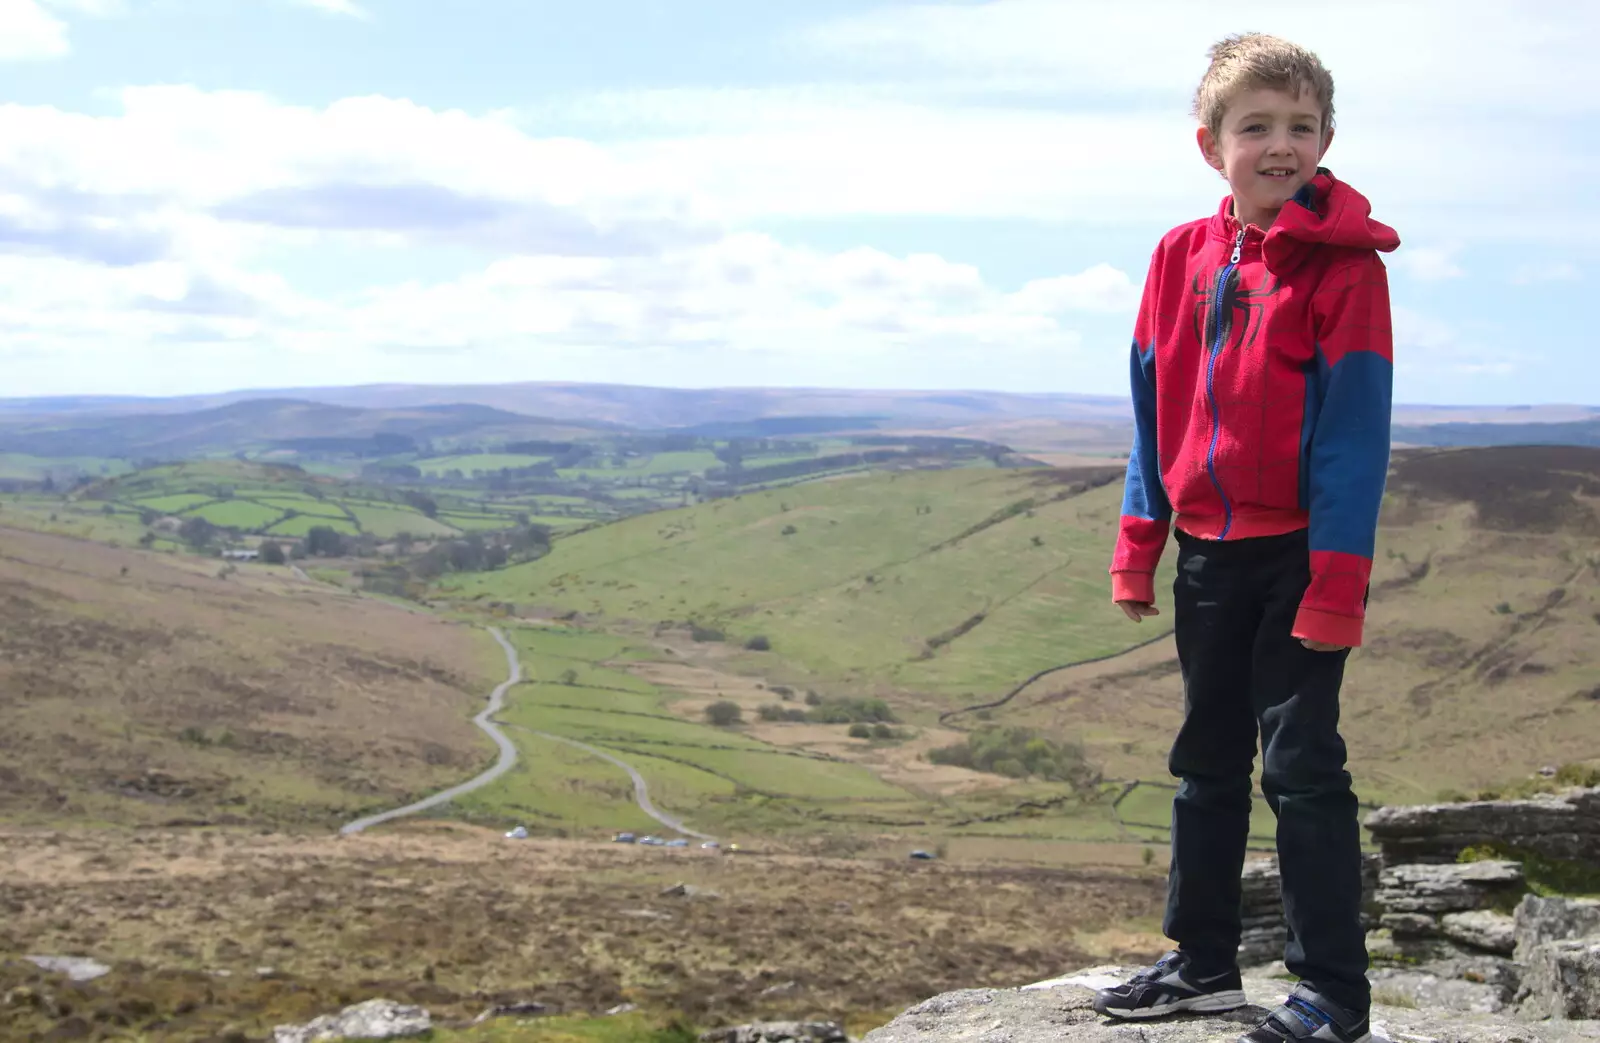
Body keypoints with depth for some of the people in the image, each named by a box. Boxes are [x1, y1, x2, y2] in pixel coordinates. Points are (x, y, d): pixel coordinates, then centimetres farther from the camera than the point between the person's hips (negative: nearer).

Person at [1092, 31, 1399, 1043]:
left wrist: (1339, 579, -17)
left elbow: (1355, 427, -14)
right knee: (1207, 762, 15)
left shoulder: (1344, 264, -11)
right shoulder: (1183, 258, 5)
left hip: (1299, 556, -6)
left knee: (1301, 765, -2)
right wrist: (1139, 543, 7)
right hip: (1208, 554, 6)